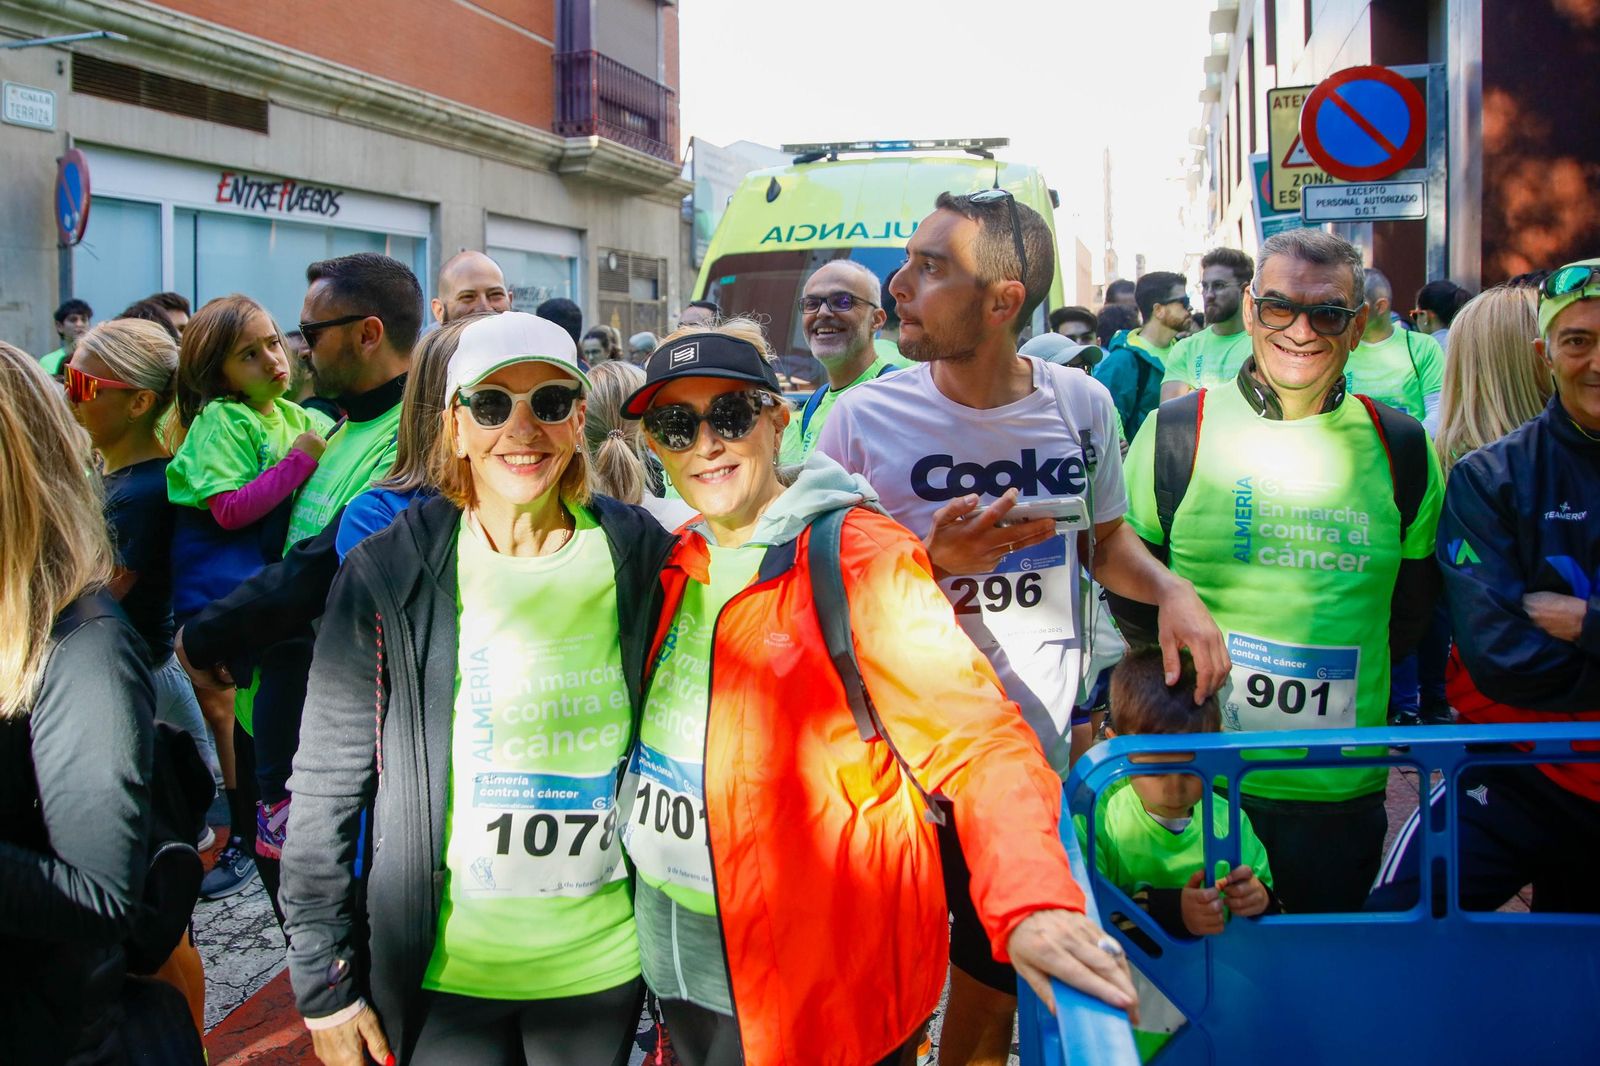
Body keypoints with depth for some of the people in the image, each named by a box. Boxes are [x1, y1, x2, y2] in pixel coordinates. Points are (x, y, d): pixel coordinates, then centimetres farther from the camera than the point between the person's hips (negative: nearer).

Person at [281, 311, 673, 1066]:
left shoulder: (641, 557, -3)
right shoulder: (387, 576, -8)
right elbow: (324, 788, -4)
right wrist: (325, 984, -4)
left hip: (602, 962, 2)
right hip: (443, 969, -1)